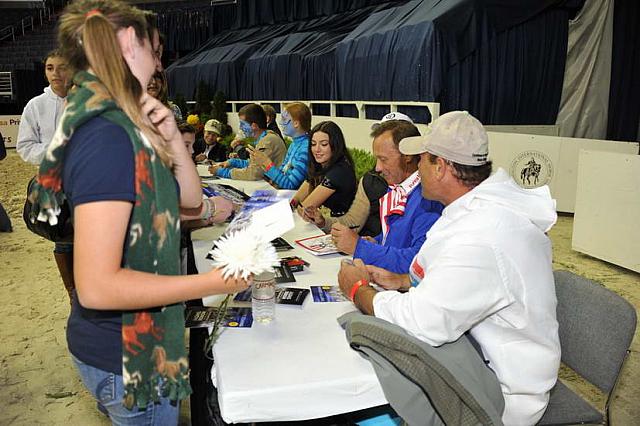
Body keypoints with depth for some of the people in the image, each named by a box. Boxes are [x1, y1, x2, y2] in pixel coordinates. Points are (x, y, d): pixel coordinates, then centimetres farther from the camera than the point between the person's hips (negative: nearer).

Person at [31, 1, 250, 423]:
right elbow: (96, 286, -29)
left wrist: (171, 137, -7)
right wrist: (213, 282, -25)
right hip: (124, 358, -9)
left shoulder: (118, 124, 3)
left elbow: (189, 200, 8)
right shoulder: (106, 135, -26)